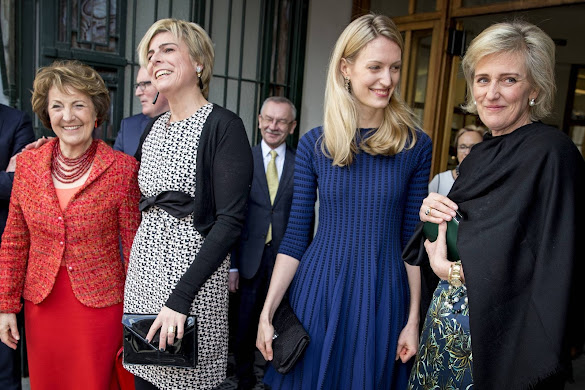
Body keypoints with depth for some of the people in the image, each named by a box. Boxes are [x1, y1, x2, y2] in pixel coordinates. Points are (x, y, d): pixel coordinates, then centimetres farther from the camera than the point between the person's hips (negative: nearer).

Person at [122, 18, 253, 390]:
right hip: (144, 268, 7)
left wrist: (181, 296, -22)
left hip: (194, 272, -6)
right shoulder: (154, 127, 10)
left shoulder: (223, 126, -12)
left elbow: (231, 220, -19)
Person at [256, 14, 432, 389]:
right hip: (318, 291, 0)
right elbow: (295, 236, -2)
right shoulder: (314, 144, -4)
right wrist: (266, 314, -5)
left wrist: (413, 319, -1)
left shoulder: (416, 145, -4)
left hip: (383, 297, 0)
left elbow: (413, 239, 0)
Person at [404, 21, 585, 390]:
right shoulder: (480, 154, 7)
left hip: (503, 340, -7)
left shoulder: (551, 152, -17)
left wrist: (450, 269, -15)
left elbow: (551, 272, -23)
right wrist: (432, 214, -8)